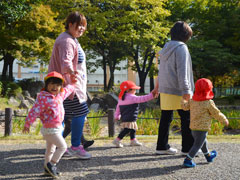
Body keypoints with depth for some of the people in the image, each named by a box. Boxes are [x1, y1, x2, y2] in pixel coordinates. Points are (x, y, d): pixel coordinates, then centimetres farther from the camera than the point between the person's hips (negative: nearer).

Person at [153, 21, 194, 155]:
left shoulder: (166, 47, 14)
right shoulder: (181, 48, -11)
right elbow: (182, 71, -18)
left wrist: (158, 84, 34)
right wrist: (186, 90, -20)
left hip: (165, 90, 8)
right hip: (177, 90, -8)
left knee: (166, 118, 12)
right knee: (187, 118, 2)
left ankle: (162, 146, 17)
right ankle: (188, 148, 7)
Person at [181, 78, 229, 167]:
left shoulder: (192, 101, 0)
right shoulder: (209, 103, -15)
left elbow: (185, 106, 12)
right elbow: (217, 114, -7)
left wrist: (184, 99, 32)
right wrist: (224, 120, 9)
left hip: (193, 127, 7)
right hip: (202, 128, -7)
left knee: (203, 142, 25)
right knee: (197, 145, -1)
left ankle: (208, 156, 44)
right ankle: (188, 160, -5)